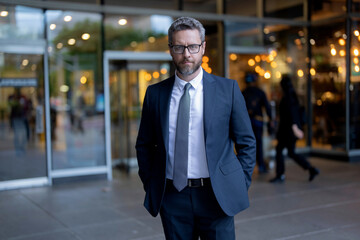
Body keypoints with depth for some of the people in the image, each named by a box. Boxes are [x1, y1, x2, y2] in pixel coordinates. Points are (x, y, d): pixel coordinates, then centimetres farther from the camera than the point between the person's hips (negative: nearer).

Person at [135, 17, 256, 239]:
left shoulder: (228, 89, -1)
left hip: (216, 196, -1)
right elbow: (144, 145, 12)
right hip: (172, 197, 2)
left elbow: (247, 143, 3)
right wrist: (151, 187, 6)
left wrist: (239, 189, -1)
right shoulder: (155, 93, 3)